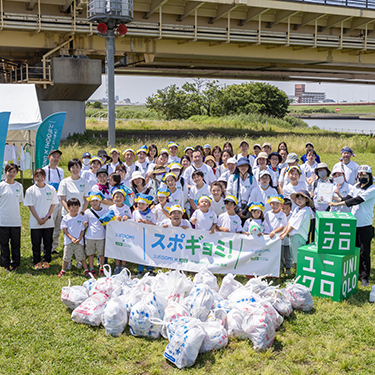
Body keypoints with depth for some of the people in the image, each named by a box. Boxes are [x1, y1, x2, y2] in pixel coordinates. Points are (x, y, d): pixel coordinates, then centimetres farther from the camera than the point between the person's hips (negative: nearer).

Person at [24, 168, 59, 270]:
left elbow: (53, 204, 4)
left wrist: (47, 216, -9)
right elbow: (30, 206, -3)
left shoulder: (51, 189, 3)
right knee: (36, 244, 5)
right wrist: (38, 219, -10)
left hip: (49, 222, 1)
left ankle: (46, 261, 19)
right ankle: (37, 263, 16)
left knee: (48, 243, 7)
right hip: (35, 222, -1)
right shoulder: (30, 190, -1)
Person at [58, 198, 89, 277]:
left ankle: (86, 270, 12)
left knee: (81, 256, 4)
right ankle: (63, 271, 20)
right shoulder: (66, 218, -2)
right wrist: (71, 238, -13)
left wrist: (79, 239, -11)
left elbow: (82, 230, 1)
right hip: (68, 241, 0)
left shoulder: (81, 217, 0)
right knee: (66, 257, 6)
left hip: (79, 241, 0)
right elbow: (64, 230, -3)